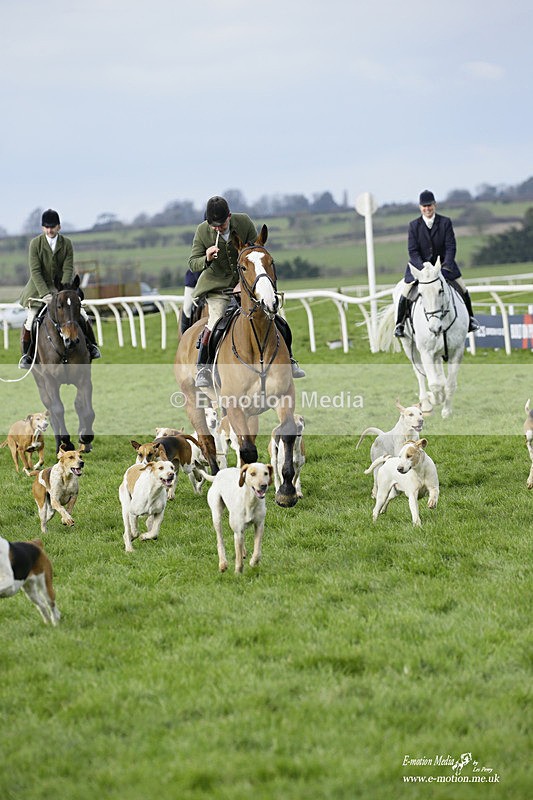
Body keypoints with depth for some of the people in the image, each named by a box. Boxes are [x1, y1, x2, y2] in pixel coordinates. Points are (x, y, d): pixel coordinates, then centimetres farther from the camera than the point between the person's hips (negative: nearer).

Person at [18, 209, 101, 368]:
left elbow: (68, 270, -9)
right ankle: (26, 354, 4)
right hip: (39, 288, -2)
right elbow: (35, 271, -14)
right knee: (30, 320, -14)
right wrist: (45, 293, -26)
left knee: (82, 315, -3)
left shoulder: (66, 244, -4)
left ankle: (91, 345, 19)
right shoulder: (35, 243, -9)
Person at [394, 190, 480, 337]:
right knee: (405, 294, -10)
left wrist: (445, 266, -23)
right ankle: (400, 324, 8)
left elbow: (451, 247, -9)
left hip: (443, 263, 1)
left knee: (462, 290, 1)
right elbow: (413, 251, -11)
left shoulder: (445, 222, -8)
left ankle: (470, 318, 24)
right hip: (419, 264, -1)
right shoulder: (414, 225, -9)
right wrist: (423, 268, -25)